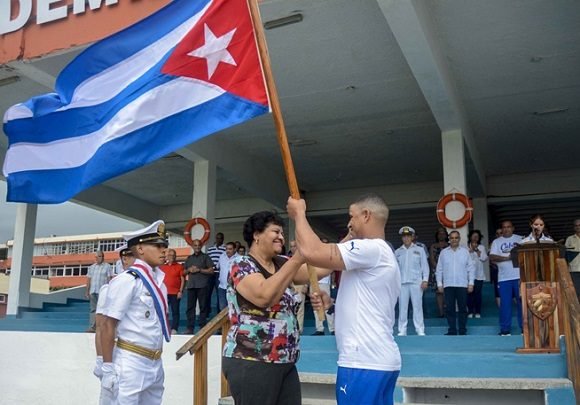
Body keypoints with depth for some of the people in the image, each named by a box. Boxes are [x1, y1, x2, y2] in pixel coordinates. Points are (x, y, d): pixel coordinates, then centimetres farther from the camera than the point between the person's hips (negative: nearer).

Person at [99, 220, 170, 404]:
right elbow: (108, 326, -15)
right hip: (130, 363, -8)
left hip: (155, 363, 8)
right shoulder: (126, 281, -14)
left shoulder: (159, 279, 9)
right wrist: (108, 368, -16)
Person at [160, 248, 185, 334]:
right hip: (164, 293, 3)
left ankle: (174, 329, 1)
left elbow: (183, 279, 0)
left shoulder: (179, 266, 2)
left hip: (175, 293, -3)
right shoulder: (162, 267, 10)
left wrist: (181, 291, -7)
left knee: (175, 311, -1)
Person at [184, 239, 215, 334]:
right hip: (191, 285, 4)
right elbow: (185, 272, 22)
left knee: (203, 307, -3)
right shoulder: (189, 258, 19)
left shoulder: (205, 257, 6)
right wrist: (189, 270, 0)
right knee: (190, 307, 1)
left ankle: (202, 327, 0)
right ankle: (190, 328, 4)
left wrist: (199, 270, -10)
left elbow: (211, 271, -2)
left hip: (202, 286, -4)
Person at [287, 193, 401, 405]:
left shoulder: (370, 249, -15)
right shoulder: (383, 254, 19)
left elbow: (311, 251, -24)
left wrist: (299, 213, -8)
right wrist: (330, 302, 9)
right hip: (381, 360, 10)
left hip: (364, 363, -10)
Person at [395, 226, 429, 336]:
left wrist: (425, 280, -3)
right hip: (402, 282, 1)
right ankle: (402, 330, 5)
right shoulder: (398, 252, 11)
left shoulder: (419, 250, 8)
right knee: (402, 307, 1)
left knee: (417, 306, -1)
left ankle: (420, 330, 3)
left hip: (416, 282, -1)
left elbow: (425, 266, 6)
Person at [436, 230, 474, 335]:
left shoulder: (465, 252, 7)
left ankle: (462, 330, 9)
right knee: (450, 309, 0)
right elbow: (439, 269, 9)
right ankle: (452, 330, 6)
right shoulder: (443, 252, 8)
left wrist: (471, 283, 0)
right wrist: (439, 284, 3)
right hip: (448, 285, 1)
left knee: (462, 308, 1)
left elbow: (471, 268, 6)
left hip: (462, 285, -1)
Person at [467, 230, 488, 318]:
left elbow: (485, 258, 1)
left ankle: (478, 312, 4)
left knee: (478, 293, -3)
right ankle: (470, 312, 0)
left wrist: (477, 250, -6)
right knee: (470, 293, -6)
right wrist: (471, 250, -7)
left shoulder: (482, 247, 11)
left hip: (479, 274, 1)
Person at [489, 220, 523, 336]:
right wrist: (507, 258, -14)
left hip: (520, 276, 0)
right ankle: (505, 329, 5)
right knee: (505, 304, 0)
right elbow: (492, 257, -2)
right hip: (504, 278, 0)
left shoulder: (520, 239, 10)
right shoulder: (496, 242, 10)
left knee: (523, 302, 0)